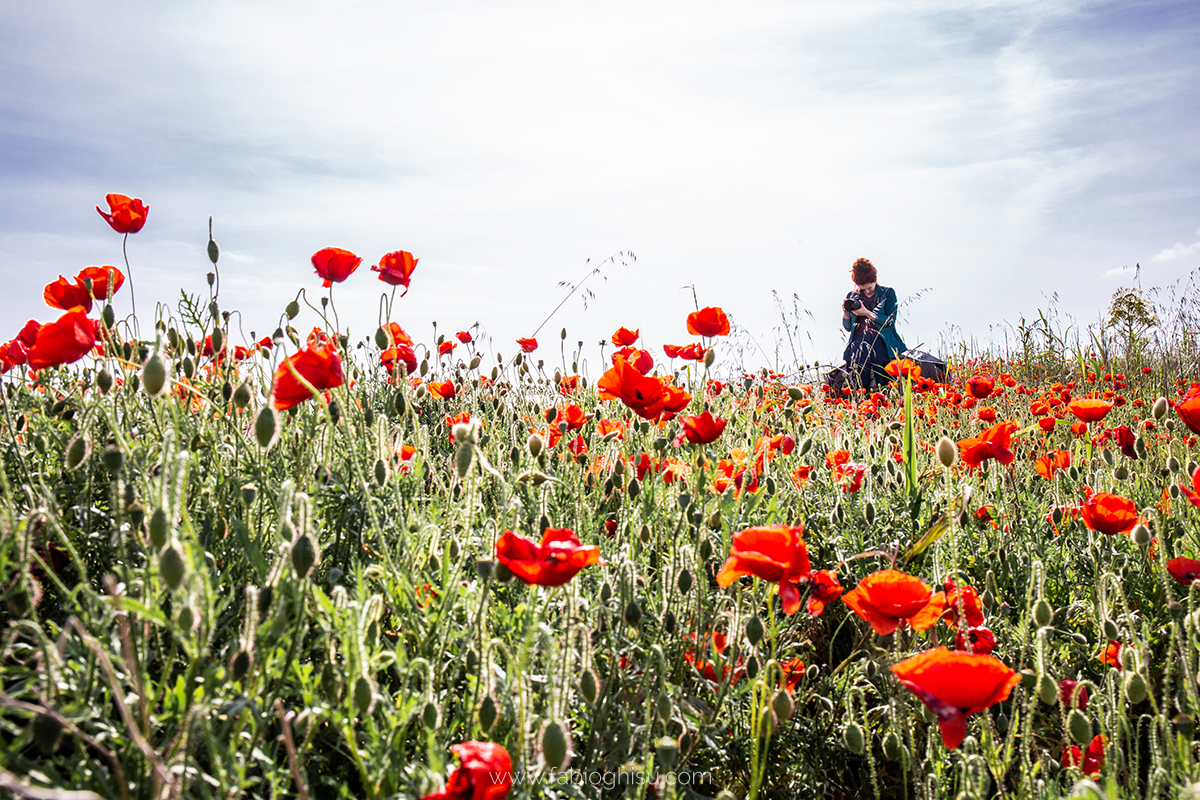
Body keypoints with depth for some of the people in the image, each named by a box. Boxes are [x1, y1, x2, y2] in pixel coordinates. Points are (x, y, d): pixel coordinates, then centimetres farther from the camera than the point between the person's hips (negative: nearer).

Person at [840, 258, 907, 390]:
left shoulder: (887, 293, 10)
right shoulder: (852, 297, 18)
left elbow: (890, 321, 0)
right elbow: (848, 327, 19)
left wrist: (867, 313, -9)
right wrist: (845, 313, -1)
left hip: (881, 340, -2)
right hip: (859, 338, 2)